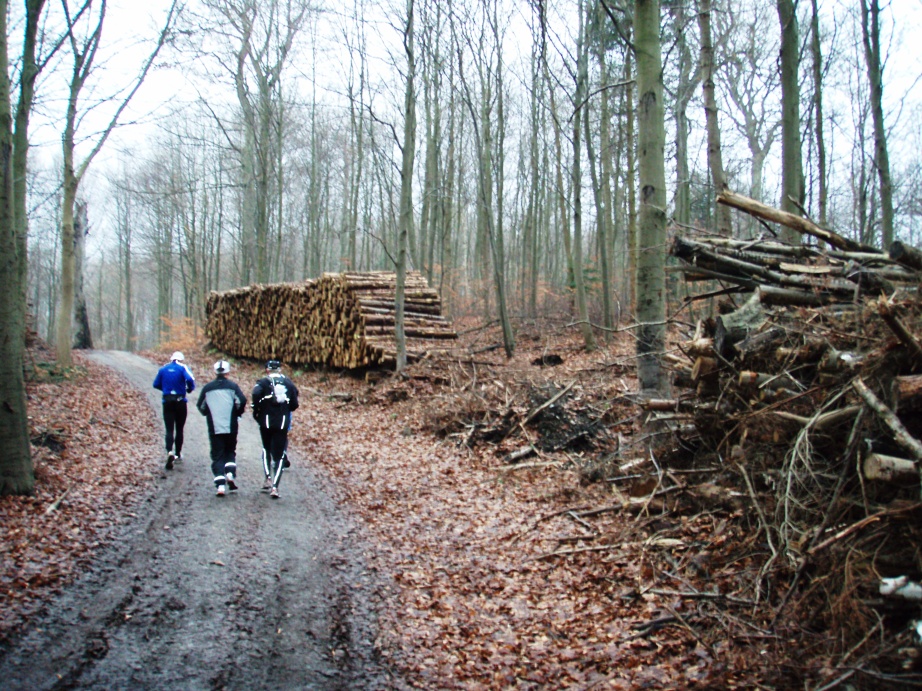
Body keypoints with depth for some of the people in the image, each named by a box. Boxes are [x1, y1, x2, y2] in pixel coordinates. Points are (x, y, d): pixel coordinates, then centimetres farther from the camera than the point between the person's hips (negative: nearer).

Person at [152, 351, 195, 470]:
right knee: (179, 429, 13)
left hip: (167, 401, 1)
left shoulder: (163, 369, 7)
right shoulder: (182, 368, -3)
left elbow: (156, 384, 9)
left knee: (169, 429, -2)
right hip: (180, 401, -1)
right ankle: (178, 454, 21)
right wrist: (190, 389, -1)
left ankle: (170, 452, -24)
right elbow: (190, 379, -20)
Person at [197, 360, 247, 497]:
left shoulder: (207, 387, 4)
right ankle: (230, 474, -3)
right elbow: (242, 401, -12)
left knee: (217, 456, 3)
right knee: (230, 451, 19)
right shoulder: (232, 386, -1)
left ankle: (220, 485, -8)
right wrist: (237, 413, 6)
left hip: (214, 428, 0)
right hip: (231, 427, 0)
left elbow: (200, 406, 7)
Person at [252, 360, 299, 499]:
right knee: (279, 455, 3)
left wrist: (256, 412, -8)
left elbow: (256, 394, -20)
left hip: (266, 421, -1)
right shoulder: (289, 383, 9)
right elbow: (294, 405, 6)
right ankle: (275, 487, -8)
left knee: (266, 450, 23)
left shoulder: (263, 382, 1)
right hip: (283, 423, 1)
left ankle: (268, 478, 14)